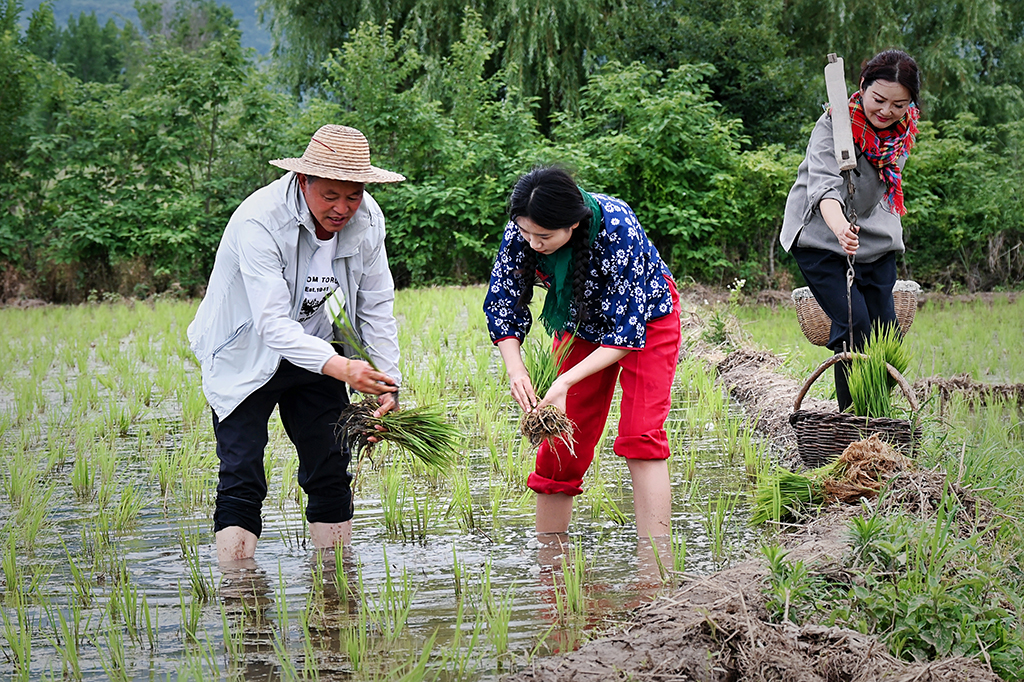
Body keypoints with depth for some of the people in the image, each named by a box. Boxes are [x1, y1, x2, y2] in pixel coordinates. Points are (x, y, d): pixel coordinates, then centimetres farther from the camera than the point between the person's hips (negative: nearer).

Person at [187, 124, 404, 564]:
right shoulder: (257, 222, -32)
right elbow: (272, 325, -37)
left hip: (313, 346, 5)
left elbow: (376, 307, -4)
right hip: (246, 357, -5)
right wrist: (339, 367, -51)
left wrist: (387, 383, -15)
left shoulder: (367, 220, -14)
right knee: (241, 479, -12)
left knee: (330, 473, 4)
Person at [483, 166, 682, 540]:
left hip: (646, 318, -4)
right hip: (581, 325, 4)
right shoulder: (520, 232, -25)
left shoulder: (617, 229, -38)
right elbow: (501, 304, -12)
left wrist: (566, 382, -40)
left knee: (640, 438, -18)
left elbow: (626, 331, -32)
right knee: (560, 446, 0)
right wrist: (516, 370, -28)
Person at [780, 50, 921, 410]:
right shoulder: (834, 124, -24)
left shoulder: (902, 127, -5)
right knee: (854, 329, -18)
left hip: (876, 238, 6)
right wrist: (840, 228, -58)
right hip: (822, 238, -6)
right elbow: (824, 185, -40)